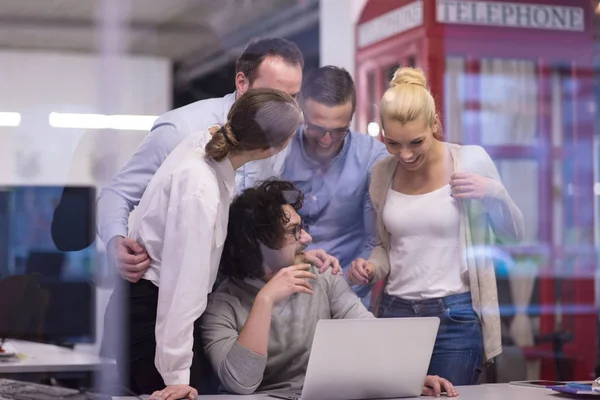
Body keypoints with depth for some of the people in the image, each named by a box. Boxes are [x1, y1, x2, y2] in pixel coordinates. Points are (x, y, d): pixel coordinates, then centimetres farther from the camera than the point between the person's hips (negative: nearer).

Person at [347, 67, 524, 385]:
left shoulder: (470, 161, -6)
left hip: (456, 317, -3)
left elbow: (513, 234, 3)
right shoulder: (382, 173, 4)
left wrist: (495, 193, -16)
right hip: (394, 312, 4)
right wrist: (371, 268, -5)